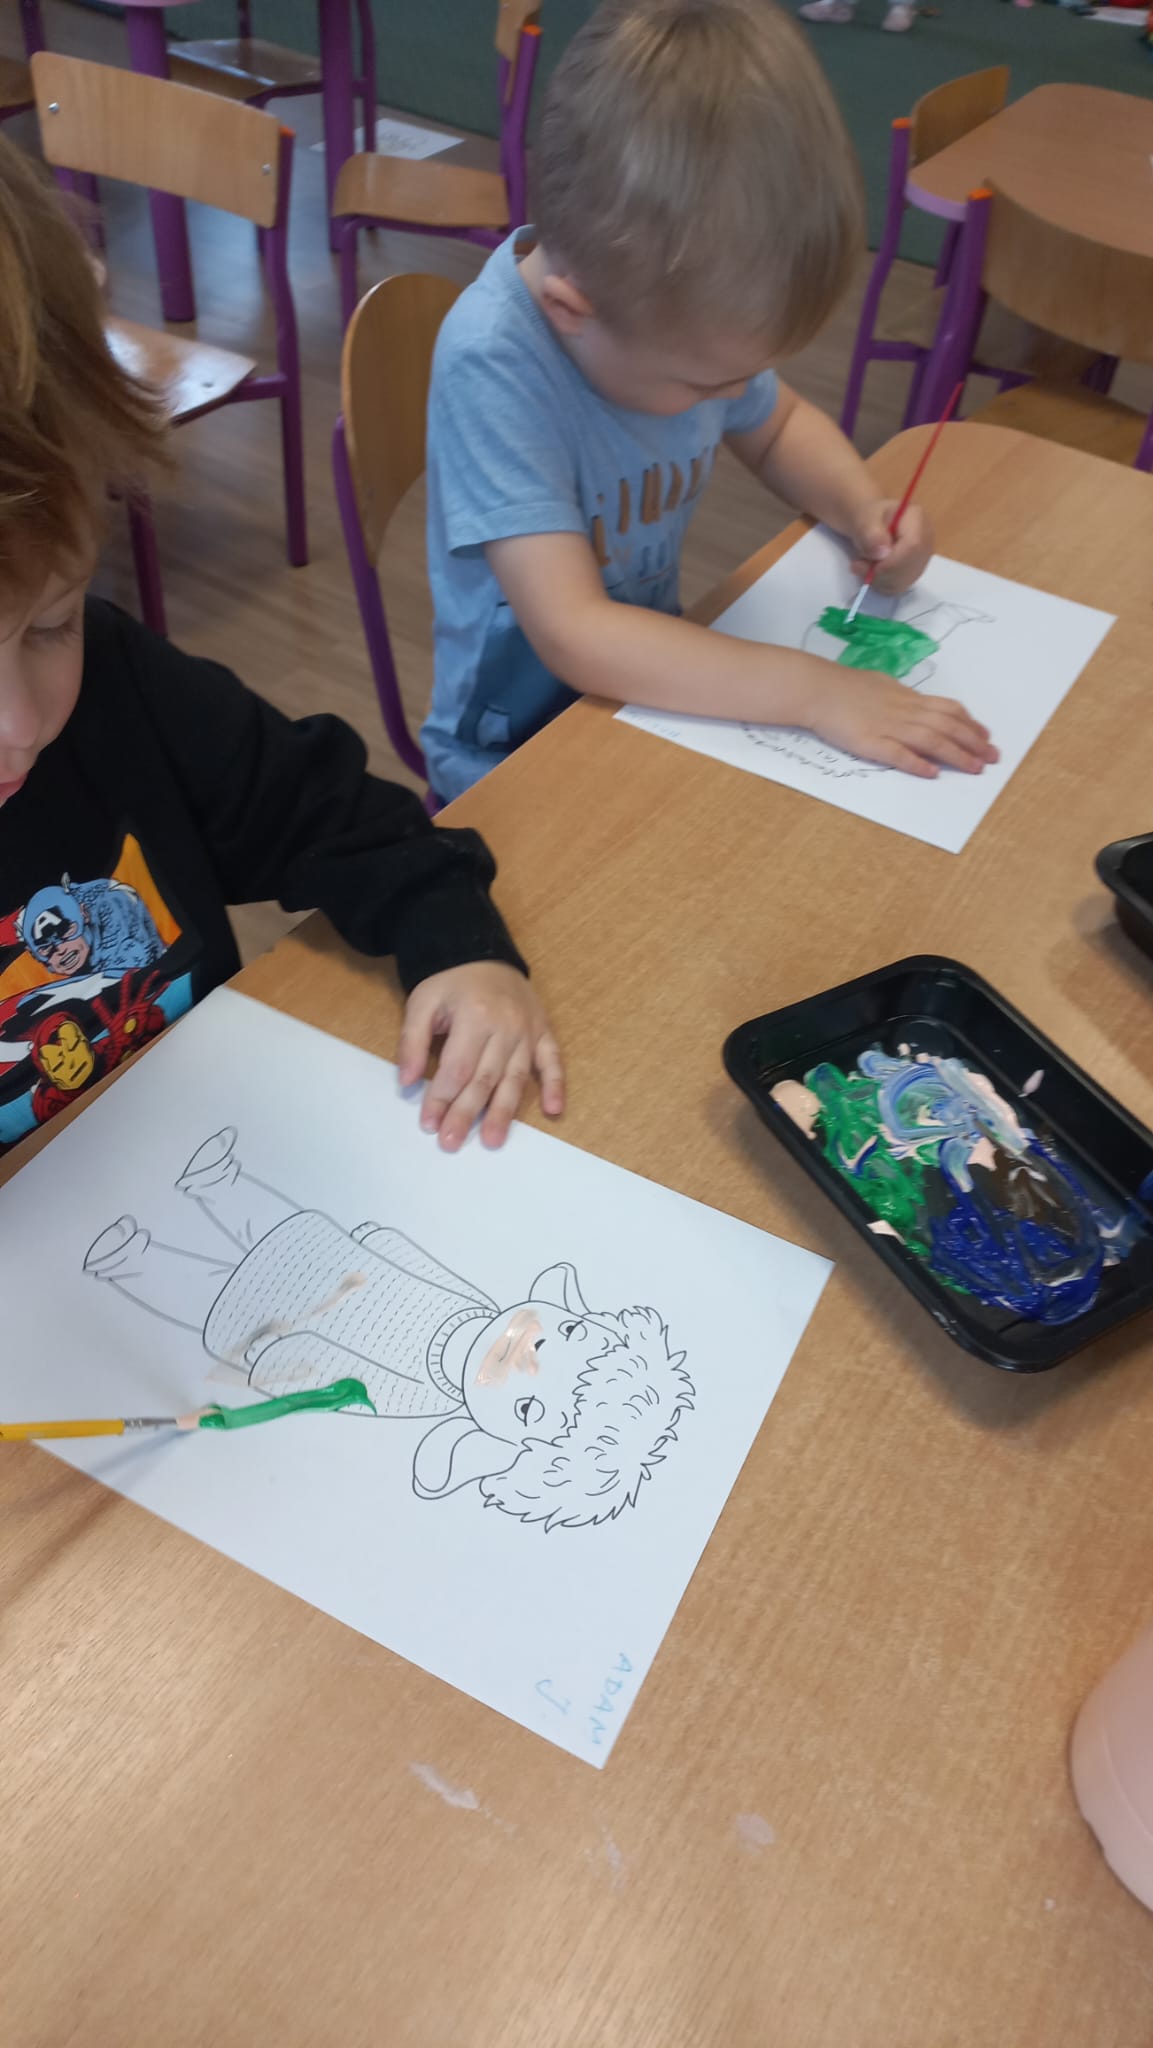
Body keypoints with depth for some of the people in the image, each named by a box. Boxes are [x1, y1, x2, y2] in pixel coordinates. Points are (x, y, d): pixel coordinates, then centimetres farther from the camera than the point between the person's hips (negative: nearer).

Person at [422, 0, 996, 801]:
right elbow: (574, 636, -34)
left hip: (657, 684, 6)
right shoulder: (492, 365, -27)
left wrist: (863, 509, -7)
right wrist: (812, 689, -35)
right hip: (518, 762, -6)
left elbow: (777, 426, 11)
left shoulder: (667, 301, -9)